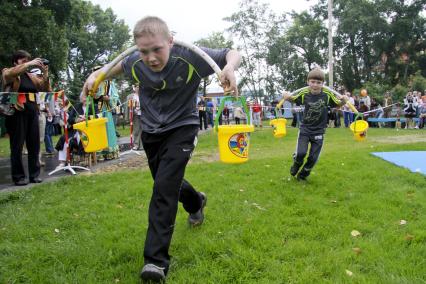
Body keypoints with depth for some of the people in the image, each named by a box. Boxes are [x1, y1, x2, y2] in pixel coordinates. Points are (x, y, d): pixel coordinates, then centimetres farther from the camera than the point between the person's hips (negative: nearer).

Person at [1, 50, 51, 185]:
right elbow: (11, 73, -21)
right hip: (17, 112, -5)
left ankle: (34, 174, 13)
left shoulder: (32, 76, 17)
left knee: (34, 145, 5)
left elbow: (46, 89, 11)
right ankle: (18, 176, 3)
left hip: (32, 113, 5)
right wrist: (30, 64, -19)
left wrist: (45, 73, -3)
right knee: (17, 146, -2)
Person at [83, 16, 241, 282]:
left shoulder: (190, 57, -25)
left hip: (181, 128, -5)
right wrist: (97, 74, -6)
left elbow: (233, 53, -17)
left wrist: (229, 67, -39)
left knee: (164, 187, -18)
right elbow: (118, 66, 12)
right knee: (167, 183, 19)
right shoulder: (135, 62, -14)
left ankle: (156, 259, -11)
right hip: (151, 131, 5)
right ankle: (196, 202, 53)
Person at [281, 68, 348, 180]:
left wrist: (344, 100, -21)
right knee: (301, 153, -15)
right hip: (305, 129, 0)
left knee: (313, 158, 4)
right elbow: (292, 99, 5)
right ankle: (296, 166, 21)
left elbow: (338, 104, 0)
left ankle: (302, 175, 32)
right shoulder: (304, 93, -13)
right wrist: (287, 96, -17)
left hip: (318, 131, 0)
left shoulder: (327, 94, -15)